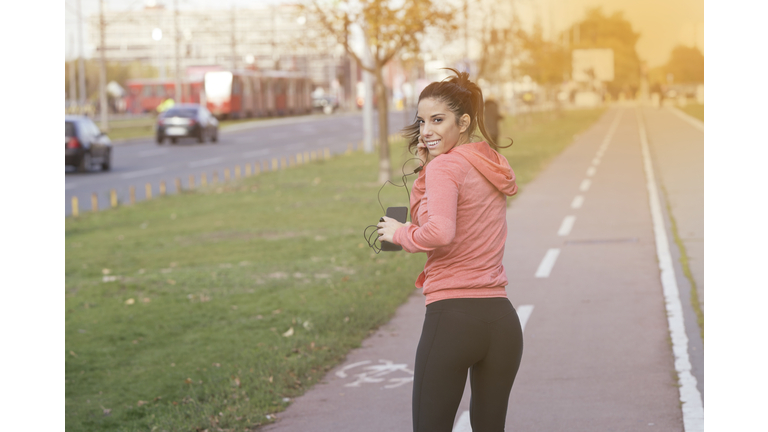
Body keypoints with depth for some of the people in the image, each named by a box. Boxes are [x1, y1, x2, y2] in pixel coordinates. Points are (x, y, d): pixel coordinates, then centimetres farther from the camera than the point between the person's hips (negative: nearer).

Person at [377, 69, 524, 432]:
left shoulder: (445, 166, -8)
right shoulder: (494, 166, 16)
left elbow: (439, 232, -24)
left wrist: (398, 233, -7)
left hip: (452, 317, -8)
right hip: (501, 319, 8)